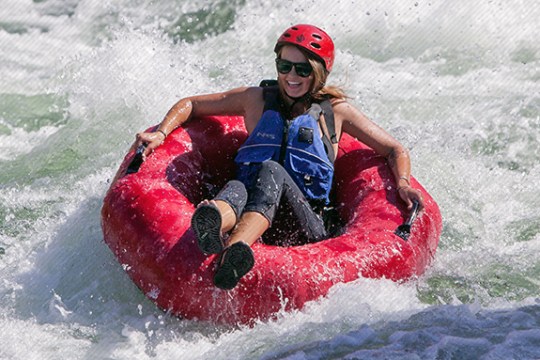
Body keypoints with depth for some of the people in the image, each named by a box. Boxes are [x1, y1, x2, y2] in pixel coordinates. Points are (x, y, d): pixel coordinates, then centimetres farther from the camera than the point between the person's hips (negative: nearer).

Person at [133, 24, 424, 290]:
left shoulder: (335, 111, 15)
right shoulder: (257, 99, 18)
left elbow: (396, 151, 17)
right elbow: (190, 105, 25)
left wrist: (402, 182, -4)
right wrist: (161, 132, 6)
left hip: (308, 220, -2)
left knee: (271, 171, -32)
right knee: (235, 189, -34)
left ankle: (235, 247, -64)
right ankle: (213, 226, -72)